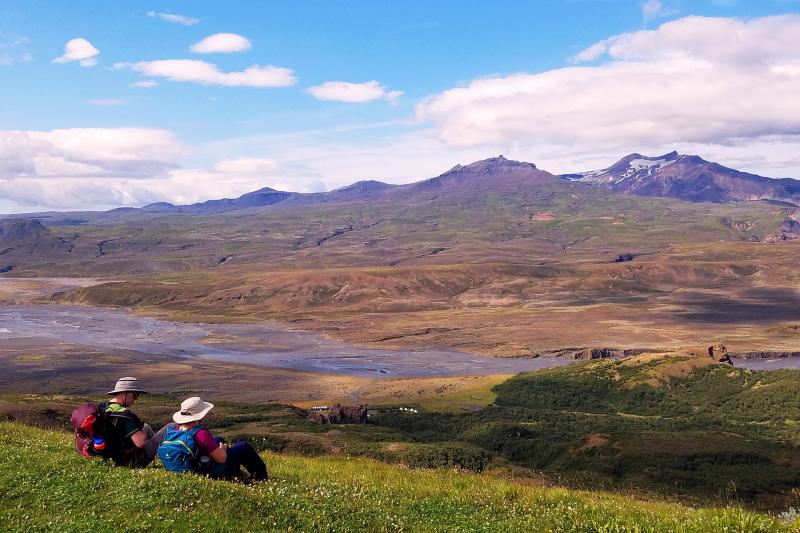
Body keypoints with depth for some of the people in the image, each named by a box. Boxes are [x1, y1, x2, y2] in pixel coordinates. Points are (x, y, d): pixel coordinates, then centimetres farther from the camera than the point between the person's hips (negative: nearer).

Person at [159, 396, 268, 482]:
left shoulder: (173, 431, -11)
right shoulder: (201, 433, -34)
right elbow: (221, 459, -28)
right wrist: (222, 449, -4)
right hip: (211, 473, -8)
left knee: (219, 439, 29)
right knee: (244, 447, 9)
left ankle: (237, 472, 46)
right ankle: (260, 477, 29)